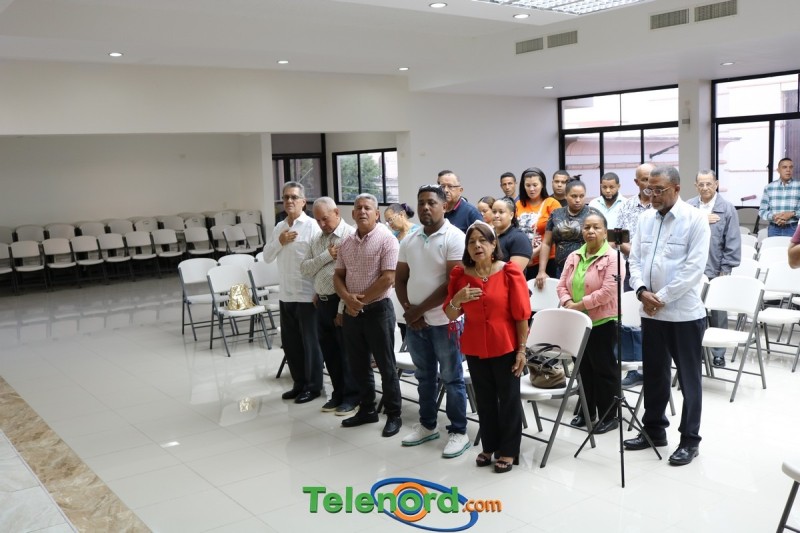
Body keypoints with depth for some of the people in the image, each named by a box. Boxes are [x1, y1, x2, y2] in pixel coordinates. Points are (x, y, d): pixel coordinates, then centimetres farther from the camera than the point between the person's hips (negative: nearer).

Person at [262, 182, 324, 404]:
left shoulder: (312, 226, -11)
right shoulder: (279, 227, 11)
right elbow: (266, 257, 10)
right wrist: (279, 242, -8)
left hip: (307, 295, -7)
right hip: (286, 295, 7)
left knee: (310, 343, 4)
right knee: (290, 343, 14)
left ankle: (313, 386, 18)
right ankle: (299, 384, 28)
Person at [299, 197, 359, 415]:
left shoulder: (351, 236, -11)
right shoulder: (317, 240, 14)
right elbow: (305, 269, 6)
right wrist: (326, 255, -10)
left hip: (342, 302, -7)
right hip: (322, 302, 7)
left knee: (347, 352, 3)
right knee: (329, 351, 14)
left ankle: (351, 396, 15)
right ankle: (338, 393, 27)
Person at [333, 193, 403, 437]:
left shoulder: (386, 239, -11)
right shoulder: (346, 242, 9)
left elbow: (388, 278, -17)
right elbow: (338, 276, 11)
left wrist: (361, 300, -13)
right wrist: (348, 298, -9)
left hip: (378, 309, -6)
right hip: (351, 311, 6)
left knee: (385, 365, 3)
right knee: (358, 364, 14)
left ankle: (394, 415, 15)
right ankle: (366, 409, 29)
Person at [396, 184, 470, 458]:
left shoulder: (454, 238, -11)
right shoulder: (409, 240, 8)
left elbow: (454, 284, -17)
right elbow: (400, 279, 12)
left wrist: (420, 310, -14)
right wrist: (408, 309, -5)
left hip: (444, 321, -6)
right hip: (414, 322, 6)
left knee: (451, 378, 4)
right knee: (425, 376, 17)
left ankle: (458, 432, 16)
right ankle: (427, 425, 31)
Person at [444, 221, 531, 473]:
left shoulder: (510, 273, -10)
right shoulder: (460, 275, 0)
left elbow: (521, 315, -8)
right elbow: (450, 315, 1)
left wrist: (521, 350, -9)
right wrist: (457, 299, -19)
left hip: (505, 347, -3)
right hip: (474, 348, 3)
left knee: (508, 398, 8)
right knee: (484, 399, 14)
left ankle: (508, 451, 20)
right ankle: (489, 446, 29)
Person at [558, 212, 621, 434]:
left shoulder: (612, 257, -12)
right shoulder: (573, 257, 9)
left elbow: (608, 292, -20)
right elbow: (562, 285, 7)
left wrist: (579, 305, -17)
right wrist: (568, 303, -13)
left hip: (602, 322, -6)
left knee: (604, 369, 3)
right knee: (584, 368, 16)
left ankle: (609, 415, 15)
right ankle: (587, 411, 29)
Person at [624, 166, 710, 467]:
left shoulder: (695, 219, -8)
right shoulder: (645, 219, 8)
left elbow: (694, 267, -15)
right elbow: (635, 259, 8)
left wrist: (662, 298, -16)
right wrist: (641, 291, -10)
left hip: (684, 313, -5)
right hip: (651, 312, 6)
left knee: (688, 379, 6)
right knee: (654, 374, 16)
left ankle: (690, 440, 18)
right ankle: (654, 430, 30)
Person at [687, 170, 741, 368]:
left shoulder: (727, 208, -3)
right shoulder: (687, 207, 5)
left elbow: (732, 242, -4)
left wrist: (726, 269, -7)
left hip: (716, 270, -2)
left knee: (717, 314, 8)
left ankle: (718, 353, 17)